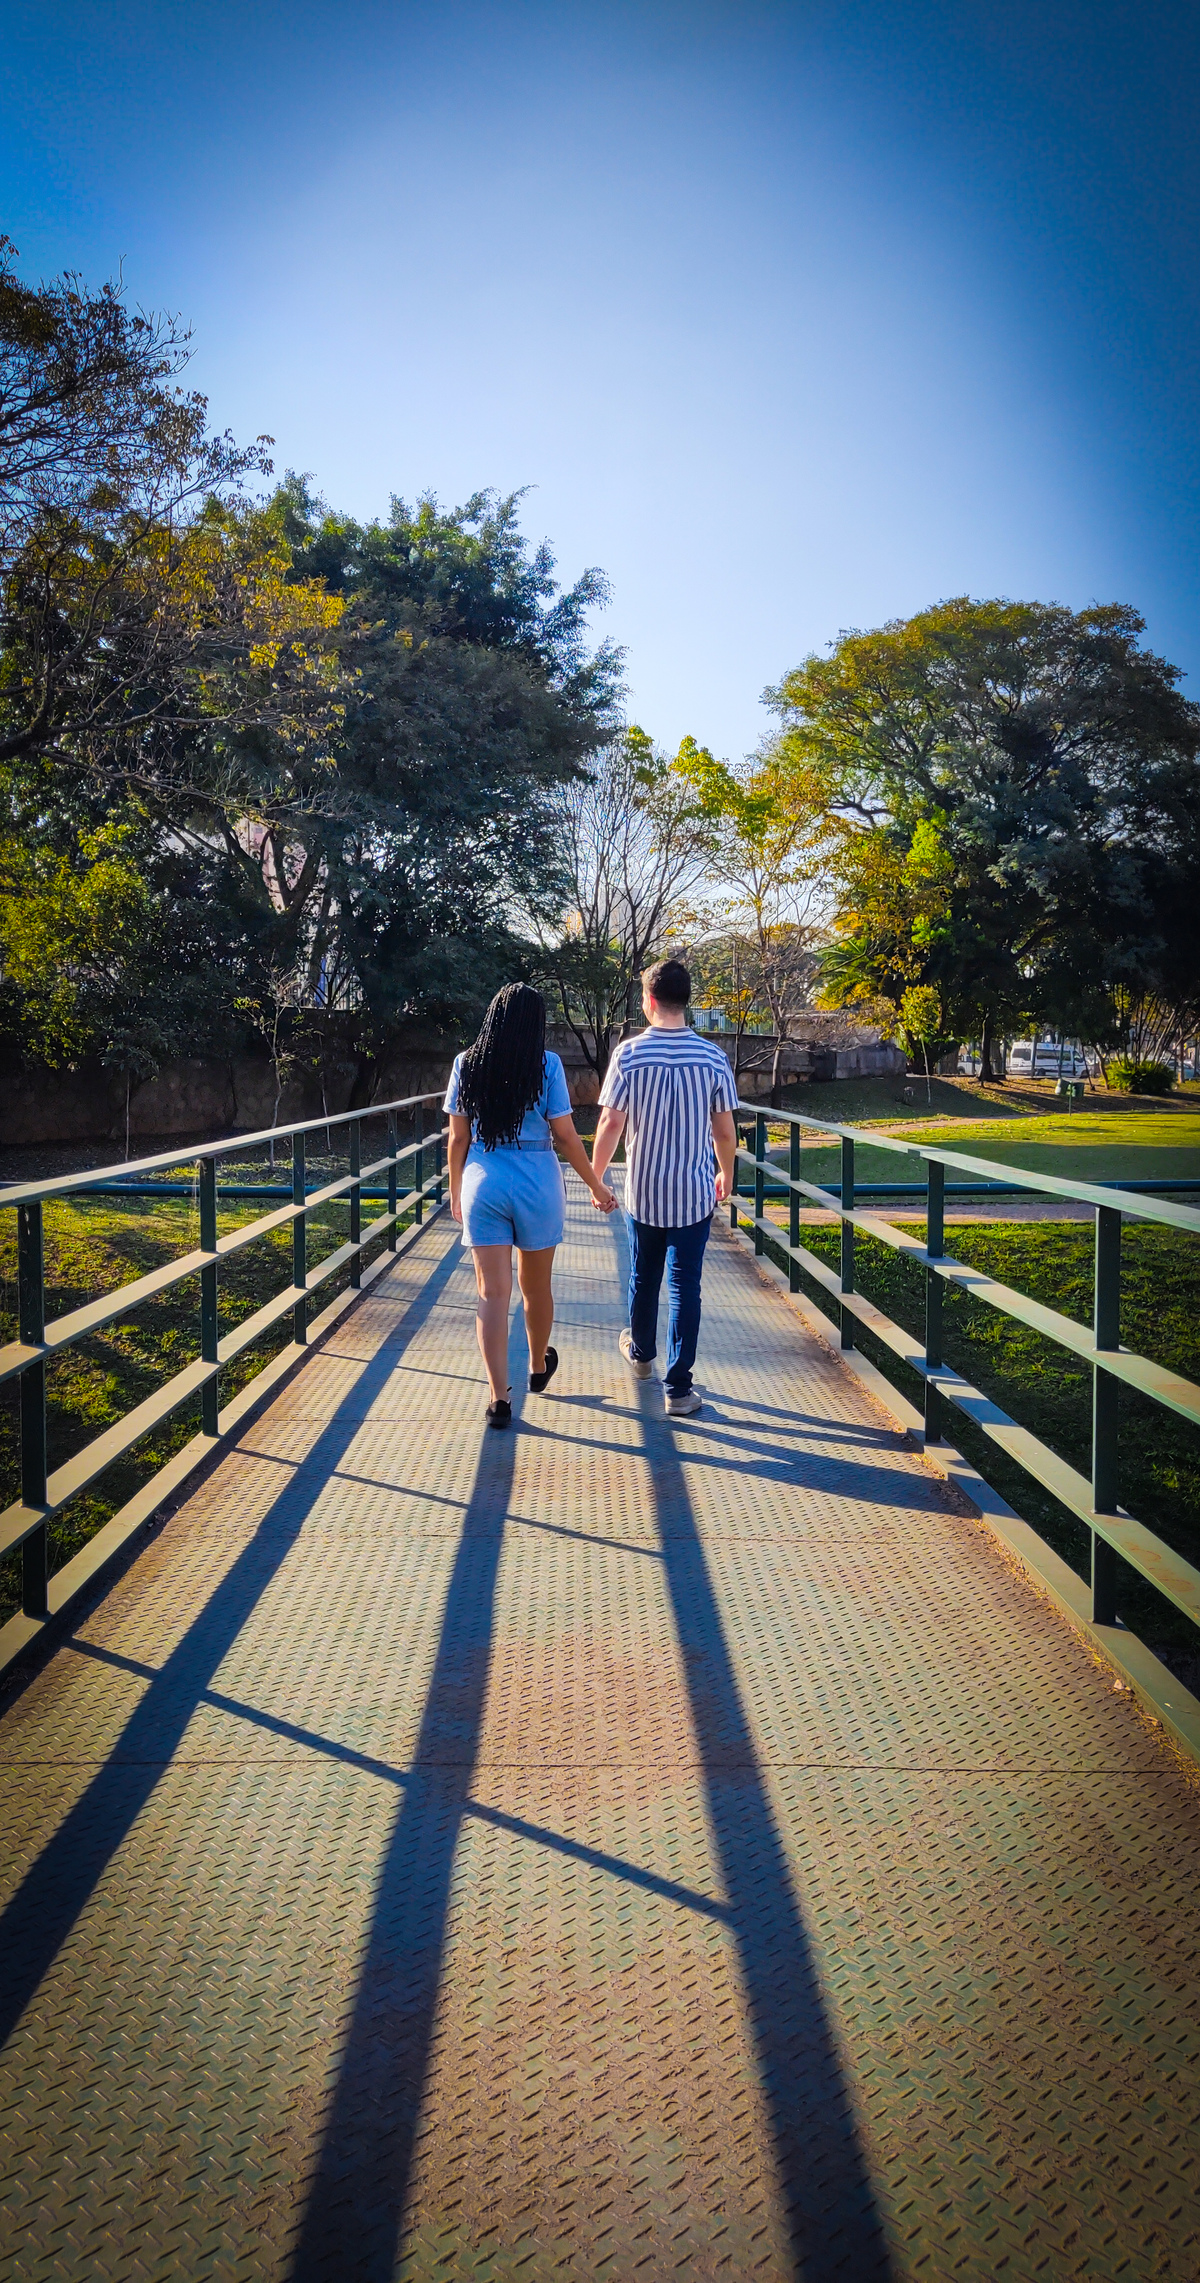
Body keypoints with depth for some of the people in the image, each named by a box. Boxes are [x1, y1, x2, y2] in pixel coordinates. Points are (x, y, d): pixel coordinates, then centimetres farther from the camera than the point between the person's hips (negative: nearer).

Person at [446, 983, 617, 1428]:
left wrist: (455, 1192, 16)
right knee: (536, 1285, 18)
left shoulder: (467, 1064, 0)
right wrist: (596, 1187, 5)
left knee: (492, 1292, 2)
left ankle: (499, 1397, -3)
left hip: (483, 1184, 1)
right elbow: (565, 1136, -6)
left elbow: (458, 1137, 3)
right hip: (537, 1183, -1)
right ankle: (538, 1367, 39)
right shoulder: (547, 1065, -7)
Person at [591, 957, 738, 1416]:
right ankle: (678, 1388, 4)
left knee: (643, 1278, 20)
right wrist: (726, 1173, 18)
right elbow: (725, 1129, 0)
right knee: (685, 1286, 4)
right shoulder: (712, 1057, -6)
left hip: (643, 1192, 1)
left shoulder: (629, 1053, -10)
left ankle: (641, 1353, 43)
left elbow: (611, 1124, -9)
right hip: (694, 1193, 0)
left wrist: (595, 1177, 5)